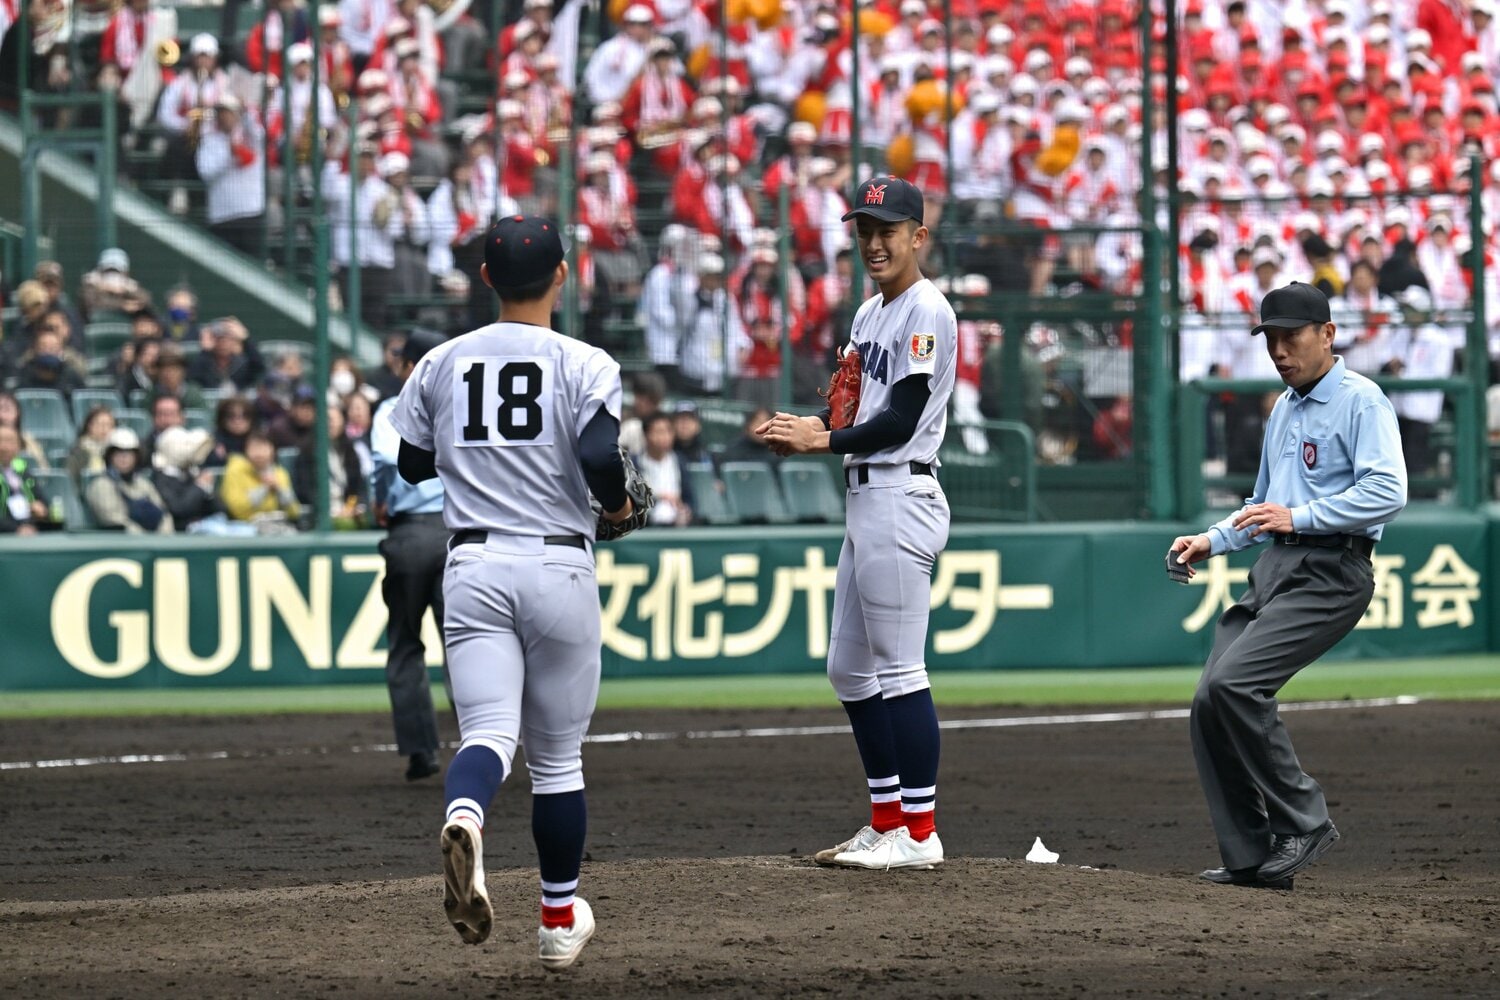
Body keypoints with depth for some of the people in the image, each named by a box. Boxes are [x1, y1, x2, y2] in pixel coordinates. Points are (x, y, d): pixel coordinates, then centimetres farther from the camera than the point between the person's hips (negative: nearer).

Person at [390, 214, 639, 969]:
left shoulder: (441, 366, 7)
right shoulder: (584, 366, -4)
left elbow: (412, 465, 15)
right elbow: (600, 456, -18)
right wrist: (618, 503, 2)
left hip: (473, 568, 2)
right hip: (559, 568, -2)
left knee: (487, 732, -9)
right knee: (557, 756, 12)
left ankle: (463, 819, -44)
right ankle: (560, 920, 22)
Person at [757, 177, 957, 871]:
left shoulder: (927, 314, -12)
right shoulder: (870, 314, 18)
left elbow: (901, 422, -17)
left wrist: (820, 441, -15)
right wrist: (811, 427, 2)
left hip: (901, 496, -10)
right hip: (866, 499, 10)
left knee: (899, 670, -9)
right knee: (850, 669, 13)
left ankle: (919, 833, -6)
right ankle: (886, 824, 19)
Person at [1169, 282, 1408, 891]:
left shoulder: (1361, 401, -6)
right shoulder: (1283, 410, 22)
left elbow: (1387, 492, -18)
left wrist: (1298, 517, -21)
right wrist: (1213, 541, 17)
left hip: (1331, 572, -9)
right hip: (1274, 568, 9)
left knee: (1234, 682, -23)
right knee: (1210, 702, -3)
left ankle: (1303, 821, -10)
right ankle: (1249, 858, 3)